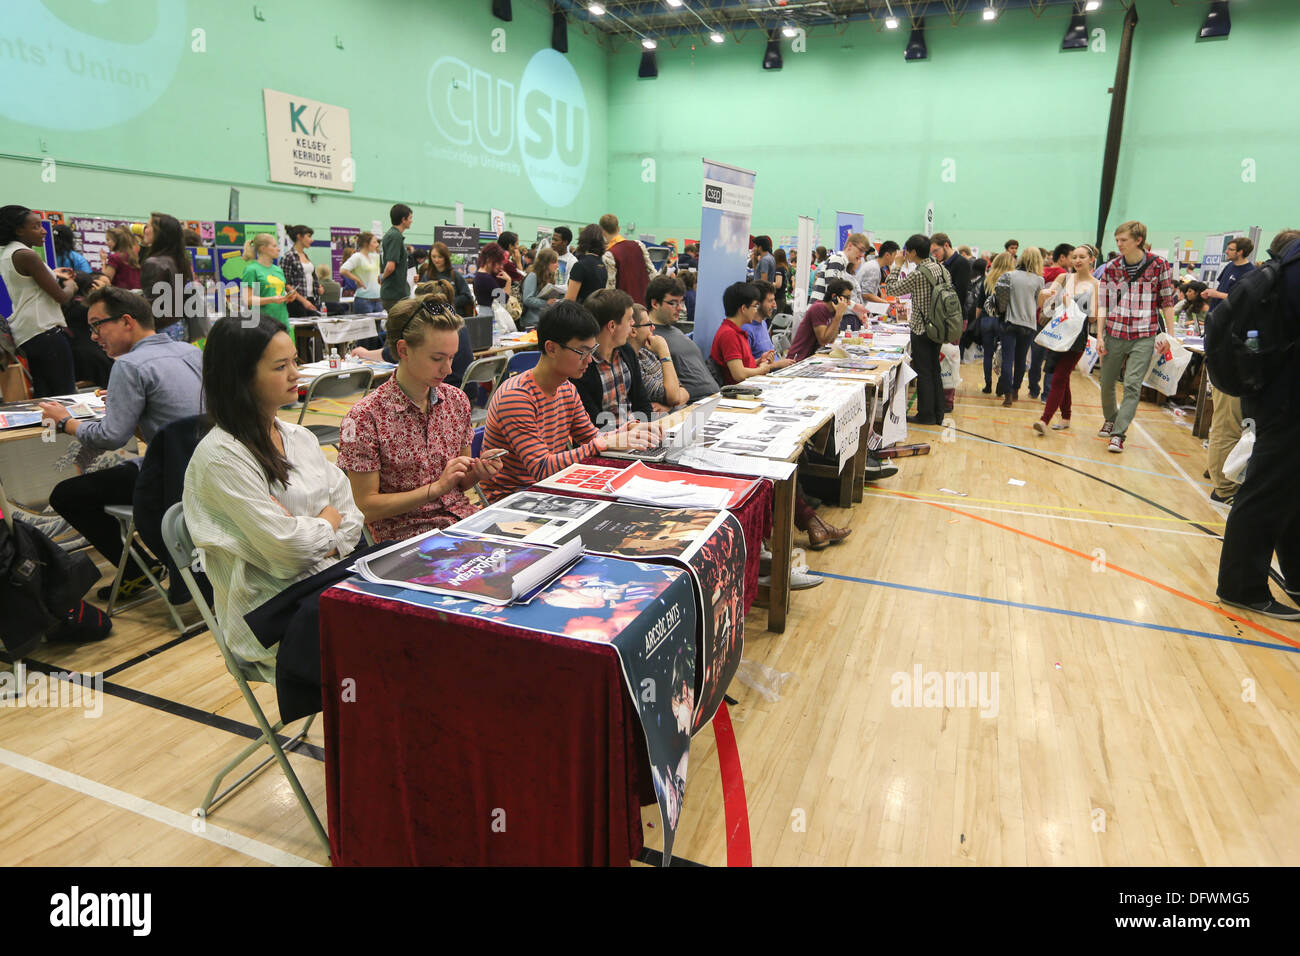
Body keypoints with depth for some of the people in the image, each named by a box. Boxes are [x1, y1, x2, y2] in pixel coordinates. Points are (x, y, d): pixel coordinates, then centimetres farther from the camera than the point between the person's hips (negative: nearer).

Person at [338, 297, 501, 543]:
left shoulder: (457, 400, 6)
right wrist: (436, 488, -18)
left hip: (461, 517, 6)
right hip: (404, 535, -6)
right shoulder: (365, 417, -11)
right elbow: (365, 508, -10)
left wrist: (477, 473, -8)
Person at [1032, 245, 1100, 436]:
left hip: (1077, 337, -4)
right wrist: (1043, 294, -21)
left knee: (1059, 379, -12)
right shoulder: (1064, 278, 9)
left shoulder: (1096, 285, -1)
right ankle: (1065, 418, 25)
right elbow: (1040, 303, 2)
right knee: (1063, 378, 13)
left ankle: (1045, 420, -18)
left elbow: (1094, 318, -5)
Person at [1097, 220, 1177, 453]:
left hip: (1144, 337, -3)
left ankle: (1118, 433, -8)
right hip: (1114, 335, 3)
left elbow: (1167, 302, 2)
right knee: (1107, 383, 10)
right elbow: (1103, 304, 6)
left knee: (1132, 385, -10)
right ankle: (1110, 419, 36)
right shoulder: (1111, 267, 3)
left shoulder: (1159, 266, -3)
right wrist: (1100, 335, 0)